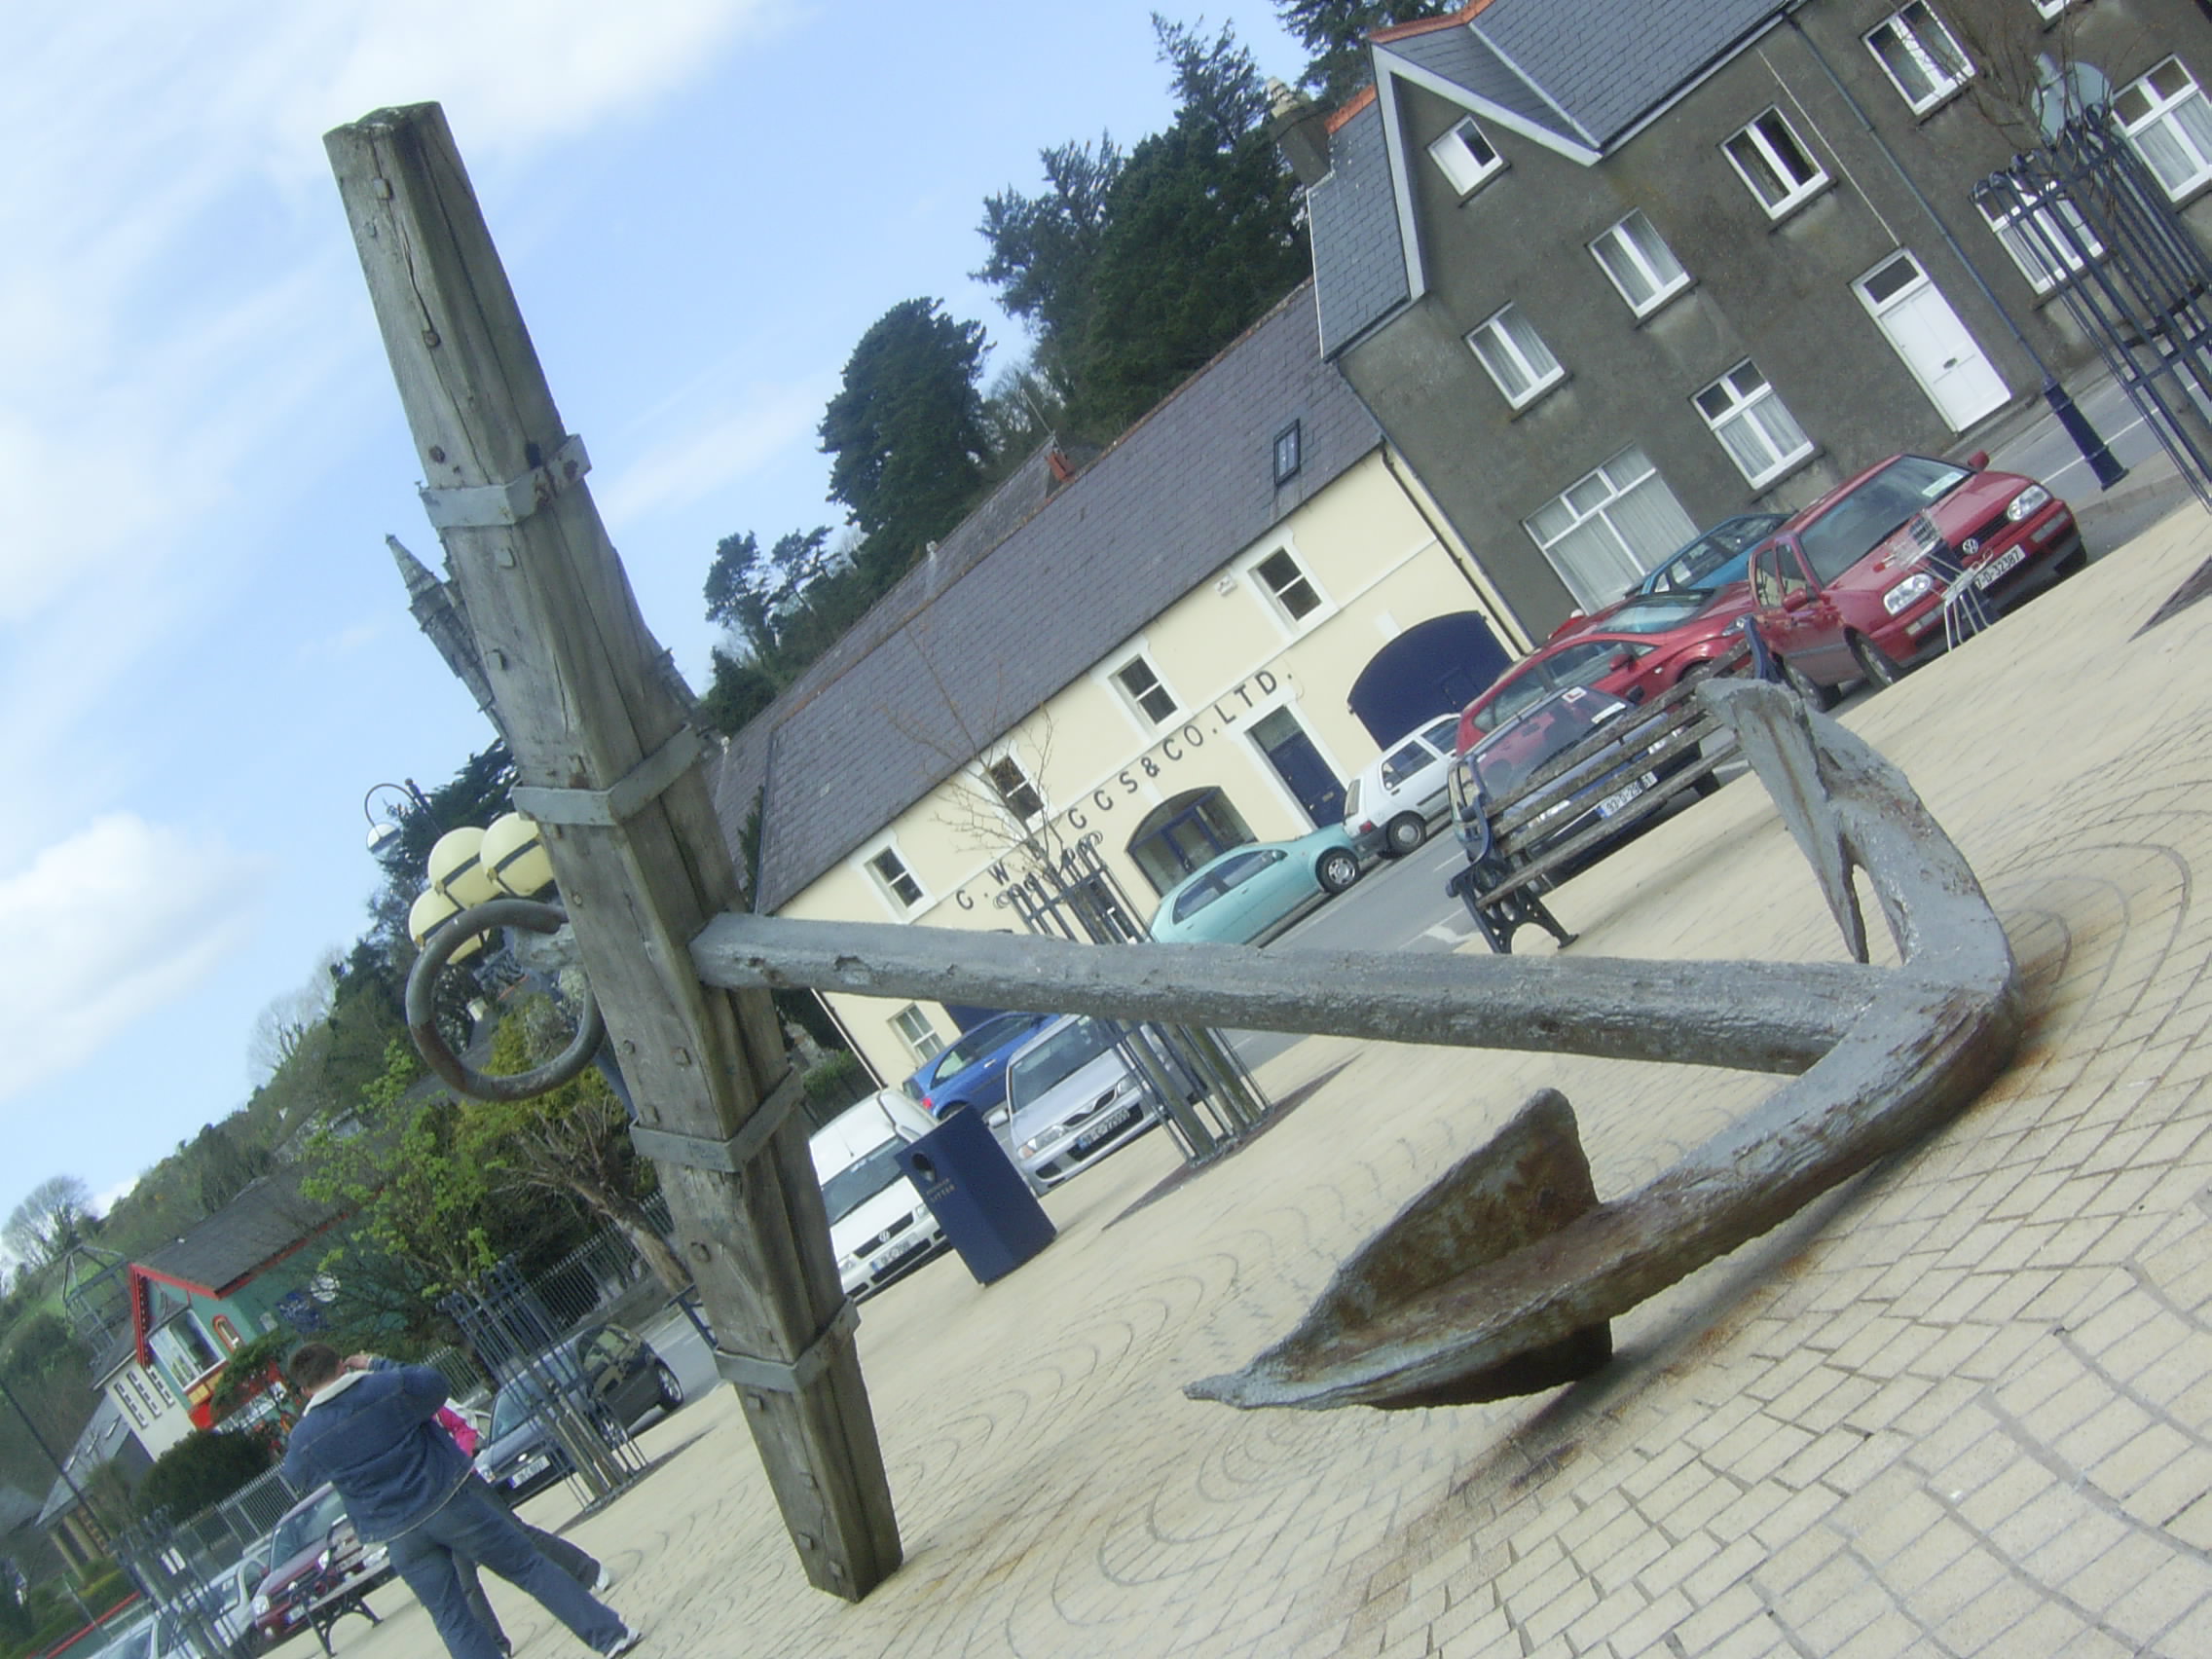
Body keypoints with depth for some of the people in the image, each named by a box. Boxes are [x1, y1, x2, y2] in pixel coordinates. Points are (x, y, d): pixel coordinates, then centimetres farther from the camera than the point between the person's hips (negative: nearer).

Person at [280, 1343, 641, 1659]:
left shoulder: (305, 1438, -5)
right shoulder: (385, 1387, -9)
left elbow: (297, 1478, 14)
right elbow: (434, 1385, 9)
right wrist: (377, 1365, 15)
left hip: (399, 1536, 1)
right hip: (449, 1499, -1)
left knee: (451, 1619, 11)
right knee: (529, 1566, 9)